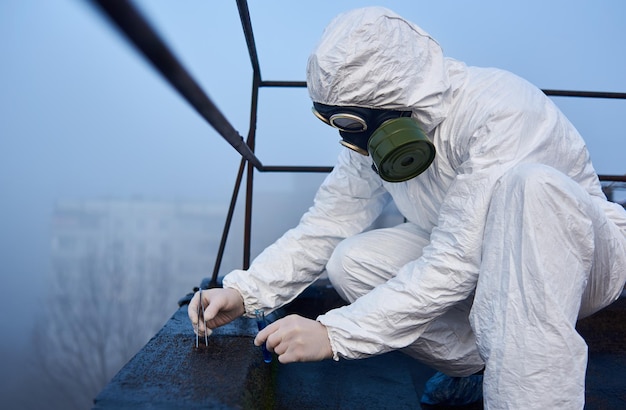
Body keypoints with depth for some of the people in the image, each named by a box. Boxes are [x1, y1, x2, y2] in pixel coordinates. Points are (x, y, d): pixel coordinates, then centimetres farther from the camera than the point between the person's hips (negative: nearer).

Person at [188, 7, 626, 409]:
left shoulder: (501, 112, -31)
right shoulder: (377, 131, -10)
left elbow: (455, 265, -35)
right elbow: (324, 224, -7)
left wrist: (334, 334, -33)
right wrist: (244, 291, -18)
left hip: (582, 258, -5)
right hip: (474, 262, 6)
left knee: (529, 184, -38)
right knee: (350, 262, -18)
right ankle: (480, 361, -4)